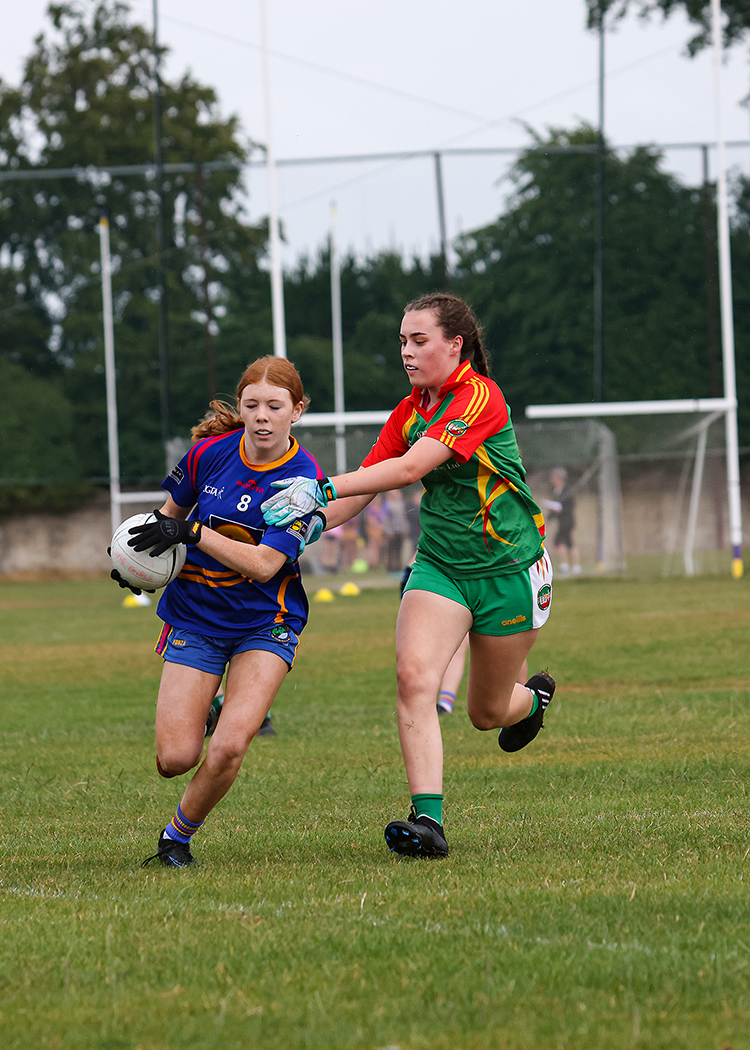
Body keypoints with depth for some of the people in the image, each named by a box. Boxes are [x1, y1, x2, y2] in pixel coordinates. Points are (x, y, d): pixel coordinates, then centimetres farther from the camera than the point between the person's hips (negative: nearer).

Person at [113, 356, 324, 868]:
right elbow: (171, 510, 15)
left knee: (228, 749, -21)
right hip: (195, 618, 2)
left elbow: (264, 564, -23)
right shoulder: (211, 451, -6)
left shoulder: (305, 480, -15)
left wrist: (192, 533, -29)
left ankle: (178, 835, 6)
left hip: (265, 624, -2)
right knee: (175, 759, -7)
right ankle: (208, 711, 29)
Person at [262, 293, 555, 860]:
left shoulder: (480, 396, -20)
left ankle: (534, 696, 48)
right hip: (440, 564, 5)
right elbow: (362, 487, 6)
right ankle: (428, 818, -24)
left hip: (507, 568, -5)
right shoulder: (410, 411, 4)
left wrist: (324, 488, -34)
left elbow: (412, 467, -30)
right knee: (414, 676, -21)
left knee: (488, 712, 10)